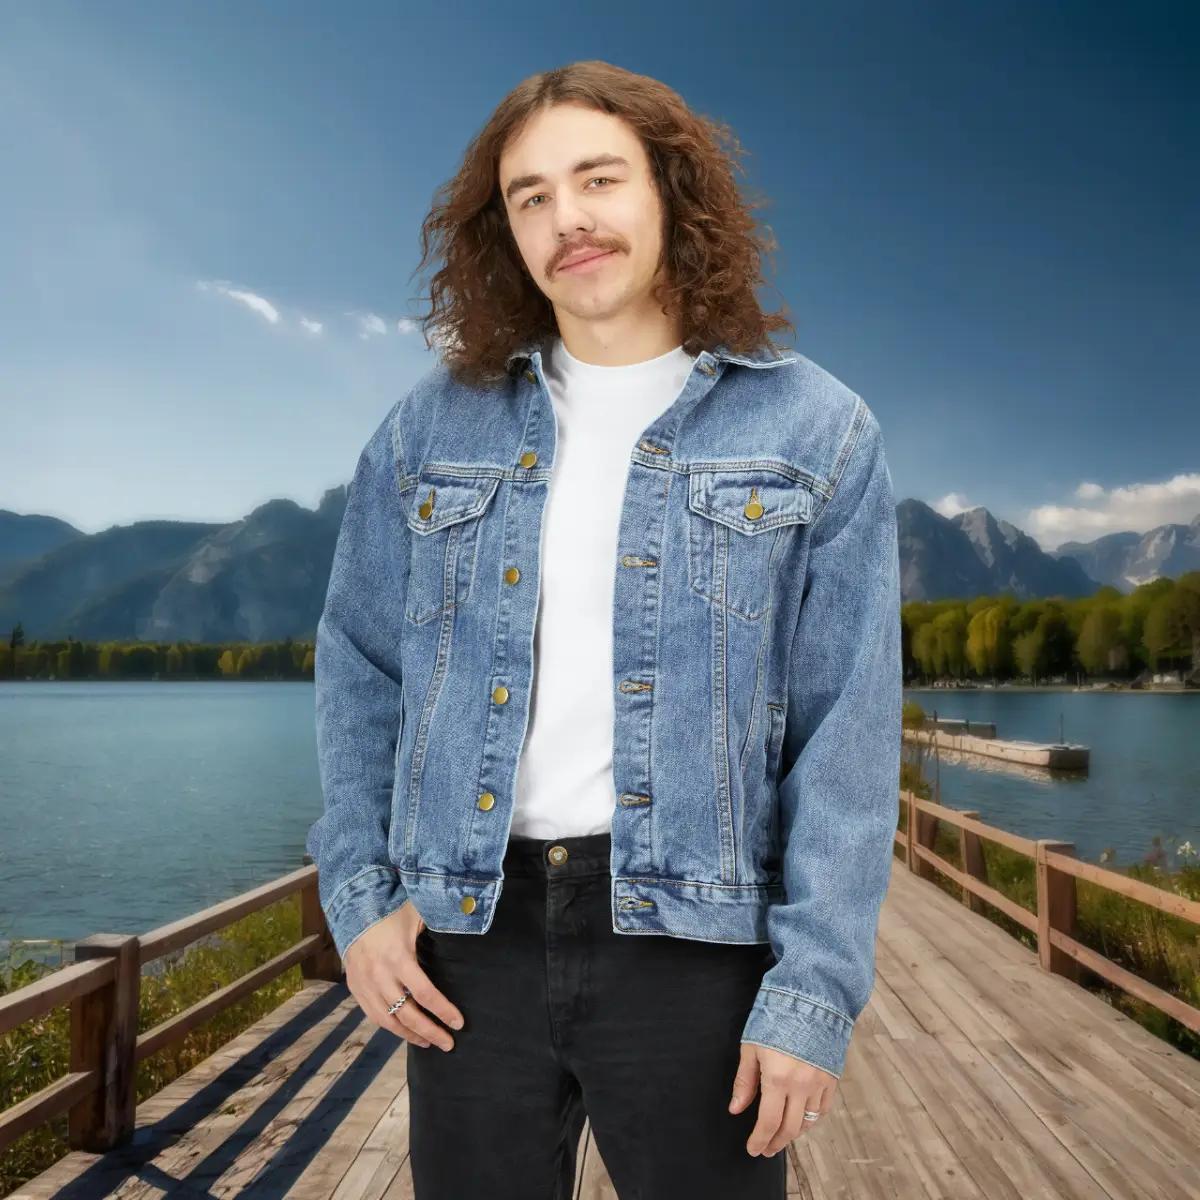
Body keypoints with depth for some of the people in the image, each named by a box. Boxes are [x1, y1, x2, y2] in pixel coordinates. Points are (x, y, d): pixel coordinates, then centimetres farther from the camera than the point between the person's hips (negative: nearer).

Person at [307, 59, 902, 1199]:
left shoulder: (813, 431, -1)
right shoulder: (433, 424, 5)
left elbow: (848, 732, -5)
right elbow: (359, 667, 11)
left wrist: (813, 993, -9)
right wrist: (356, 894, 3)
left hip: (690, 935, -2)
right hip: (466, 939, 3)